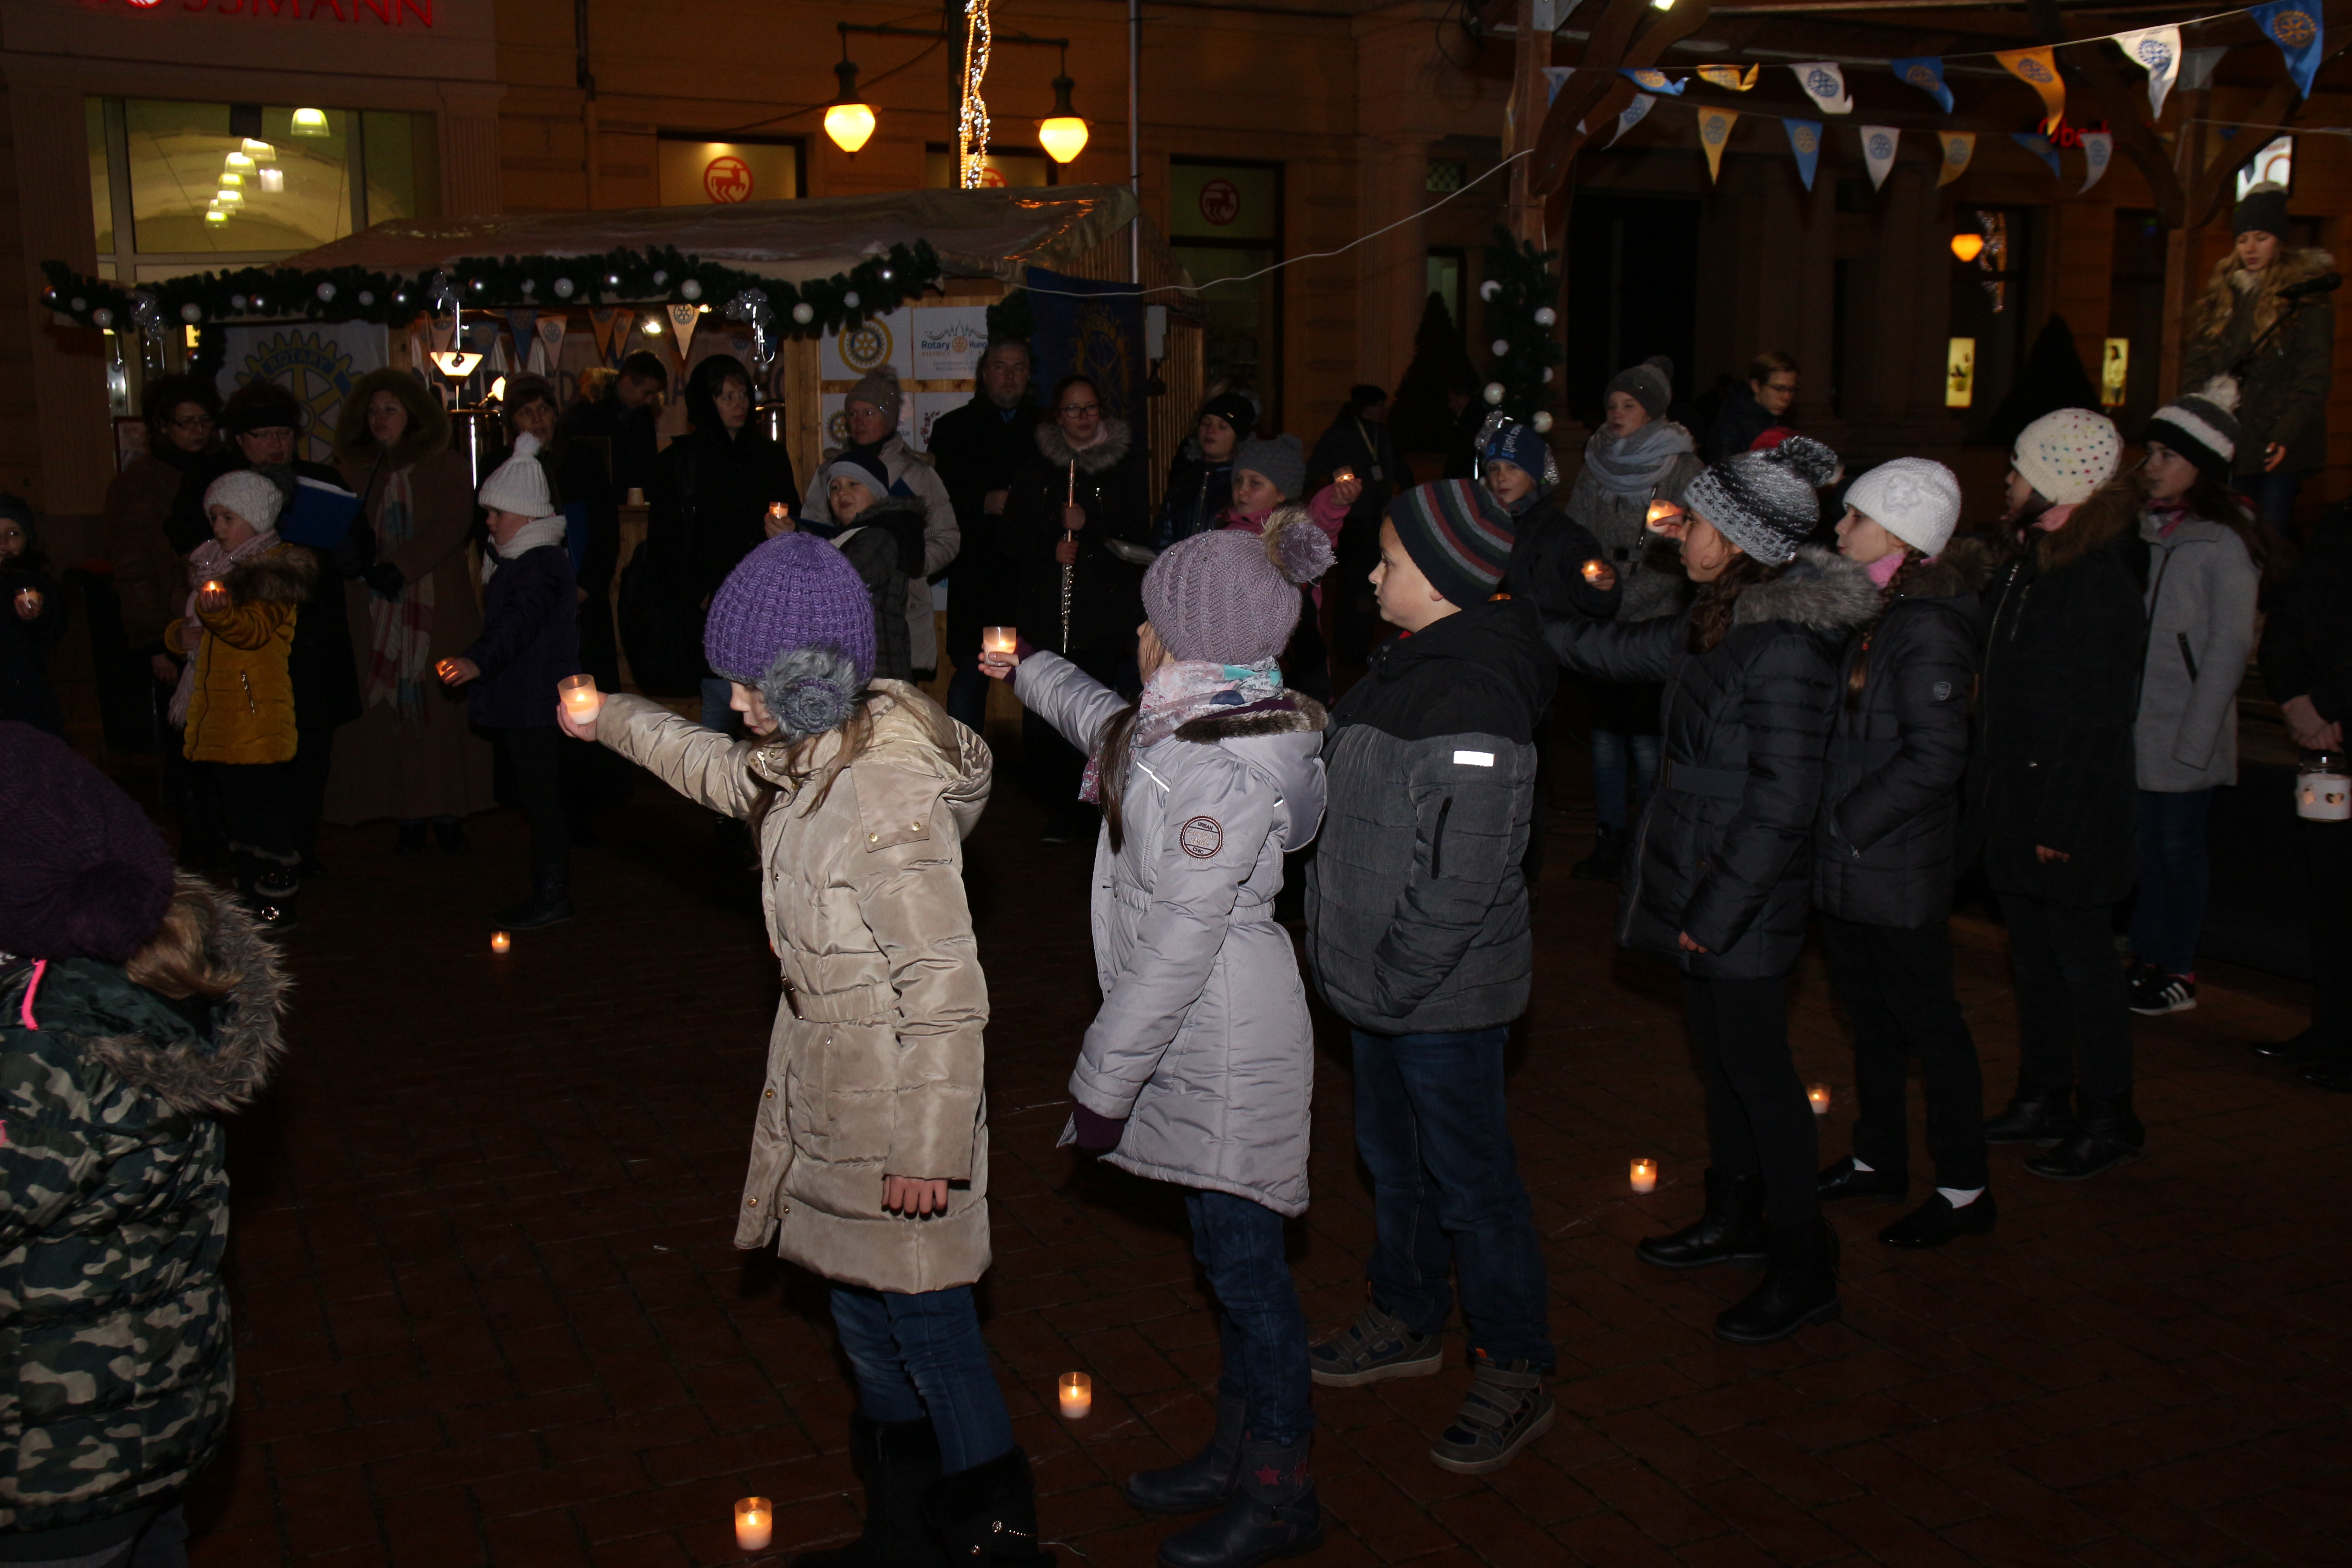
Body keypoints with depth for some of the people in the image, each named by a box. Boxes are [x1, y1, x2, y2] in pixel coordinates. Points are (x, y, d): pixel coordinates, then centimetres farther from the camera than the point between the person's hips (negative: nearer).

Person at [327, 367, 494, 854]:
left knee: (442, 708, -6)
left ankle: (448, 814, -2)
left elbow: (452, 526, -6)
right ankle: (408, 818, 0)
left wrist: (400, 567, -16)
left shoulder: (445, 468, 6)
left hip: (439, 610, -3)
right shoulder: (354, 471, 16)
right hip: (376, 609, 3)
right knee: (390, 711, -3)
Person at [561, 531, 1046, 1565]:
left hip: (895, 1120, -9)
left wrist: (927, 1151, -22)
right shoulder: (814, 763, 3)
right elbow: (724, 772, 28)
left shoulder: (889, 798, -25)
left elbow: (946, 992, -25)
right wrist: (613, 722, 38)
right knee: (869, 1329, 20)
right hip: (831, 1107, 10)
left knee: (930, 1338, 4)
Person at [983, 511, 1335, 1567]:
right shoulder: (1193, 721, 7)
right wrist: (1028, 673, 46)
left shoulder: (1225, 772, -24)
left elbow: (1179, 941, -24)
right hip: (1204, 1042, 10)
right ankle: (1237, 1452, 33)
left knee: (1243, 1260, 2)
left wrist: (1105, 1082, -18)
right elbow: (1110, 724, 31)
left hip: (1227, 1049, -10)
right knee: (1229, 1254, 18)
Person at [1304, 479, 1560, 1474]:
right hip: (1382, 982, 10)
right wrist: (1362, 974, 14)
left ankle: (1517, 1373, 22)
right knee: (1393, 1159, 23)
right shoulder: (1410, 662, 4)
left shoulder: (1473, 705, -26)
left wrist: (1391, 981, -19)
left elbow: (1462, 881, -27)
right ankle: (1408, 1320, 43)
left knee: (1470, 1179, 5)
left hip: (1441, 996, -10)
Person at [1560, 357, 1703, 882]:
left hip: (1653, 622, -4)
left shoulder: (1683, 469, -5)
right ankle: (1609, 839, 19)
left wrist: (1620, 601, -15)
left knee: (1646, 739, -5)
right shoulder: (1595, 467, 9)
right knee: (1605, 730, 8)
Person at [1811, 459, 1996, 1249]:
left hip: (1895, 871, -9)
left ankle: (1965, 1189, 17)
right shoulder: (1877, 611, 8)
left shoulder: (1927, 628, -20)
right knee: (1870, 1011, 19)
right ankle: (1878, 1160, 34)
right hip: (1849, 861, 9)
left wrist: (1848, 821, -19)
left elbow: (1936, 756, -24)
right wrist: (1833, 826, 6)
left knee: (1928, 1022, 3)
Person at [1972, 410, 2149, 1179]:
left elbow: (2100, 715, -19)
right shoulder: (2029, 557, 7)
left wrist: (2063, 821, -19)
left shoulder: (2102, 579, -19)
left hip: (2069, 806, -9)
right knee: (2032, 953, 17)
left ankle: (2108, 1118, 17)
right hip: (2015, 799, 9)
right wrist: (1990, 789, 11)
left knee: (2081, 957, 3)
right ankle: (2043, 1100, 29)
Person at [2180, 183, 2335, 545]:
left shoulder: (2306, 292, -1)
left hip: (2276, 444, -5)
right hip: (2228, 437, 5)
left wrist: (2287, 433, -17)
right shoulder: (2223, 290, 14)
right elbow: (2197, 359, 13)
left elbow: (2314, 375, -6)